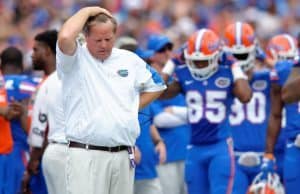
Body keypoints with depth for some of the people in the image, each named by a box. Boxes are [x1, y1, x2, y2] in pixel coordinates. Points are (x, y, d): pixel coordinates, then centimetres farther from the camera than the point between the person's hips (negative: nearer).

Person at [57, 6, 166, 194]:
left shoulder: (130, 60, 13)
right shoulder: (76, 60, -1)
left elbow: (156, 86, 25)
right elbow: (65, 37, -23)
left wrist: (133, 108, 11)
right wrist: (87, 11, -8)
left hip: (124, 155, 5)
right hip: (86, 155, -5)